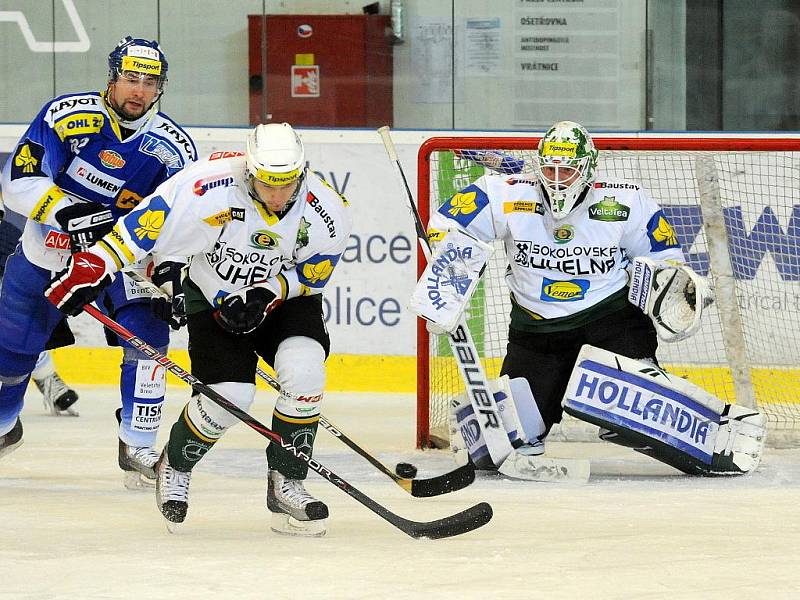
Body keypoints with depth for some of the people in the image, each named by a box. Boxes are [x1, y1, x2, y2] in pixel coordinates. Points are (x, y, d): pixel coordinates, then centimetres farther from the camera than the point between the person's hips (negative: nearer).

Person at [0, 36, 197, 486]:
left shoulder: (175, 147, -12)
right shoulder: (67, 116, -19)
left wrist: (170, 266, -27)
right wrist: (66, 211, -36)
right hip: (49, 248, -1)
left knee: (147, 335, -20)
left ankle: (138, 449, -6)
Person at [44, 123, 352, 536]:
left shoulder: (327, 212, -22)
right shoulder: (212, 187, -31)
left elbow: (312, 274, -7)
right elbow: (148, 221, -27)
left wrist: (269, 294, -24)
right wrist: (93, 266, -29)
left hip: (286, 298, 2)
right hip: (214, 296, -2)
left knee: (304, 370, -24)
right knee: (229, 395, -16)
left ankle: (286, 485, -8)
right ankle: (174, 467, 16)